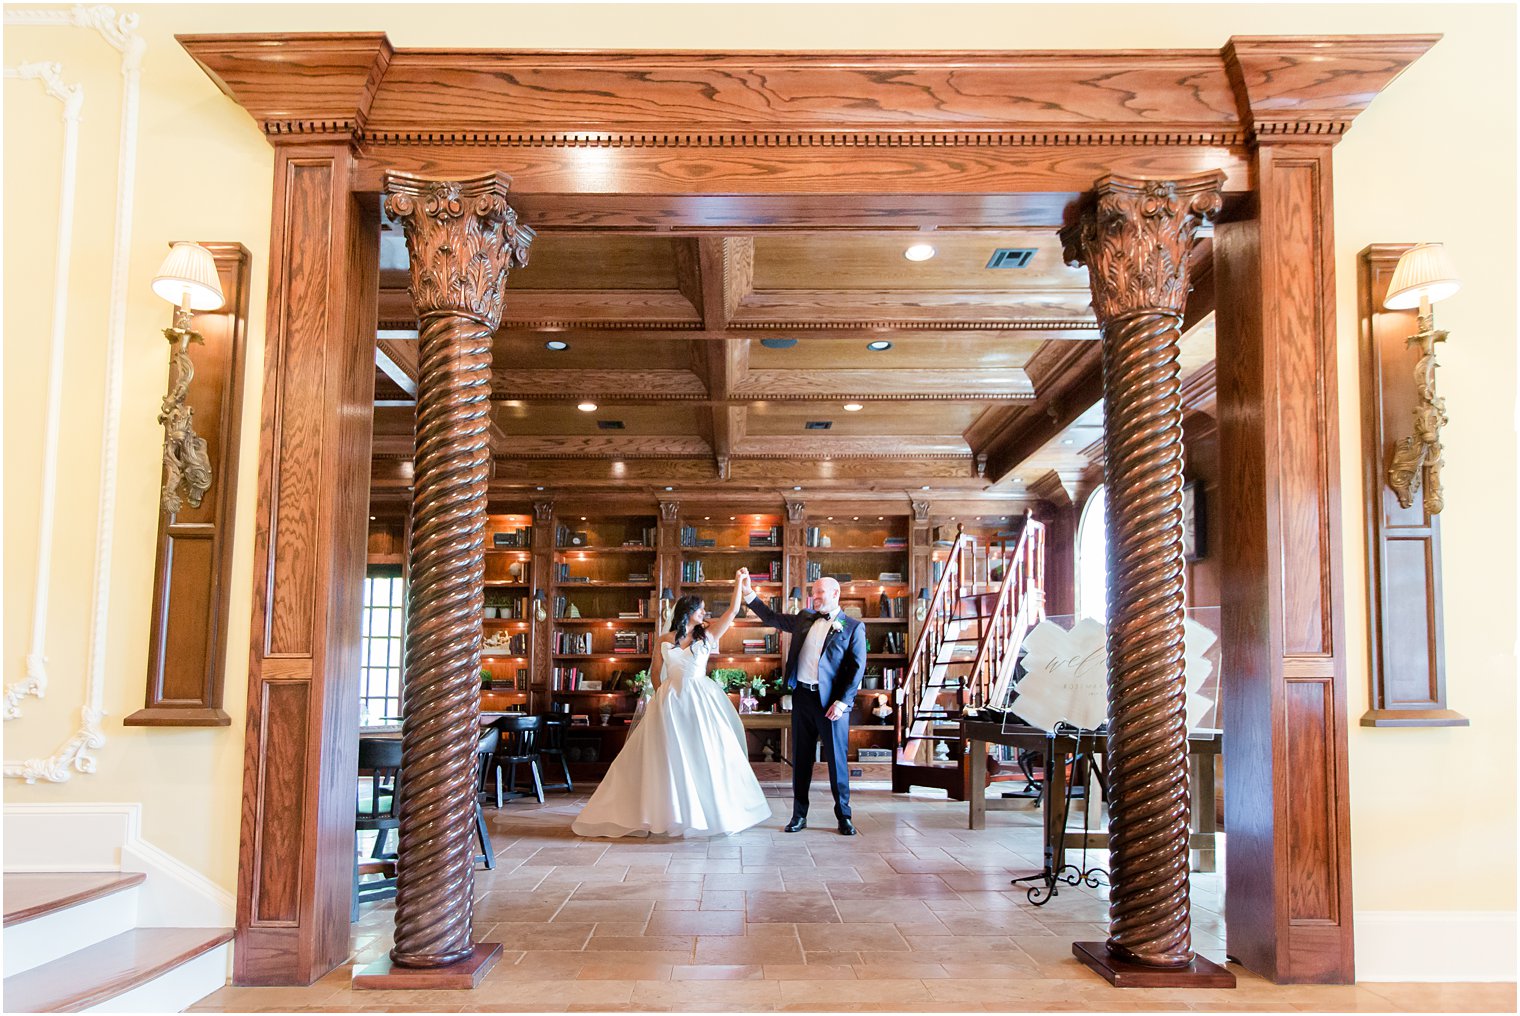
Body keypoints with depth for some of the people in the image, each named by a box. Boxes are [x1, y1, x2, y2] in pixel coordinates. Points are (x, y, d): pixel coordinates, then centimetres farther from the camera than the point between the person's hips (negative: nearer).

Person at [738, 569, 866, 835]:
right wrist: (748, 593, 6)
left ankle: (844, 816, 14)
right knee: (801, 759, 10)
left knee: (837, 760, 2)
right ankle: (799, 815, 18)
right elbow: (771, 617, 17)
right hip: (802, 697, 5)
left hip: (832, 702, -5)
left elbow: (858, 667, -7)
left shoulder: (853, 627, -2)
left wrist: (843, 701, -14)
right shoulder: (805, 619, 13)